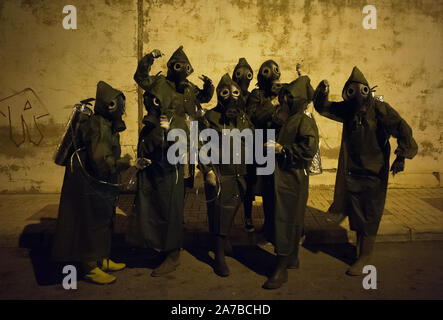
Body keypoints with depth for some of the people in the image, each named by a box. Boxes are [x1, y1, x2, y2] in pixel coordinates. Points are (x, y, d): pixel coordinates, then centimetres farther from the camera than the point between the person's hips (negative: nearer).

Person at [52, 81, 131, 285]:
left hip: (101, 184, 10)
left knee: (104, 221, 17)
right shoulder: (97, 126, -21)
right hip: (88, 185, -10)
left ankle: (102, 260, 31)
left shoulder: (108, 125, 11)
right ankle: (90, 267, 12)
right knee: (91, 224, -1)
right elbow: (100, 160, -29)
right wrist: (124, 163, -20)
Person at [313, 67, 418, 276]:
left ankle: (364, 257, 12)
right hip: (353, 170, 5)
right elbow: (322, 108, 13)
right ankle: (359, 248, 34)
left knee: (370, 216, 2)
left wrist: (401, 156, -26)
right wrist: (322, 92, -7)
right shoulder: (347, 109, 3)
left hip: (374, 172, -4)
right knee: (355, 213, 14)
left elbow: (402, 129, -17)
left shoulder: (379, 109, -12)